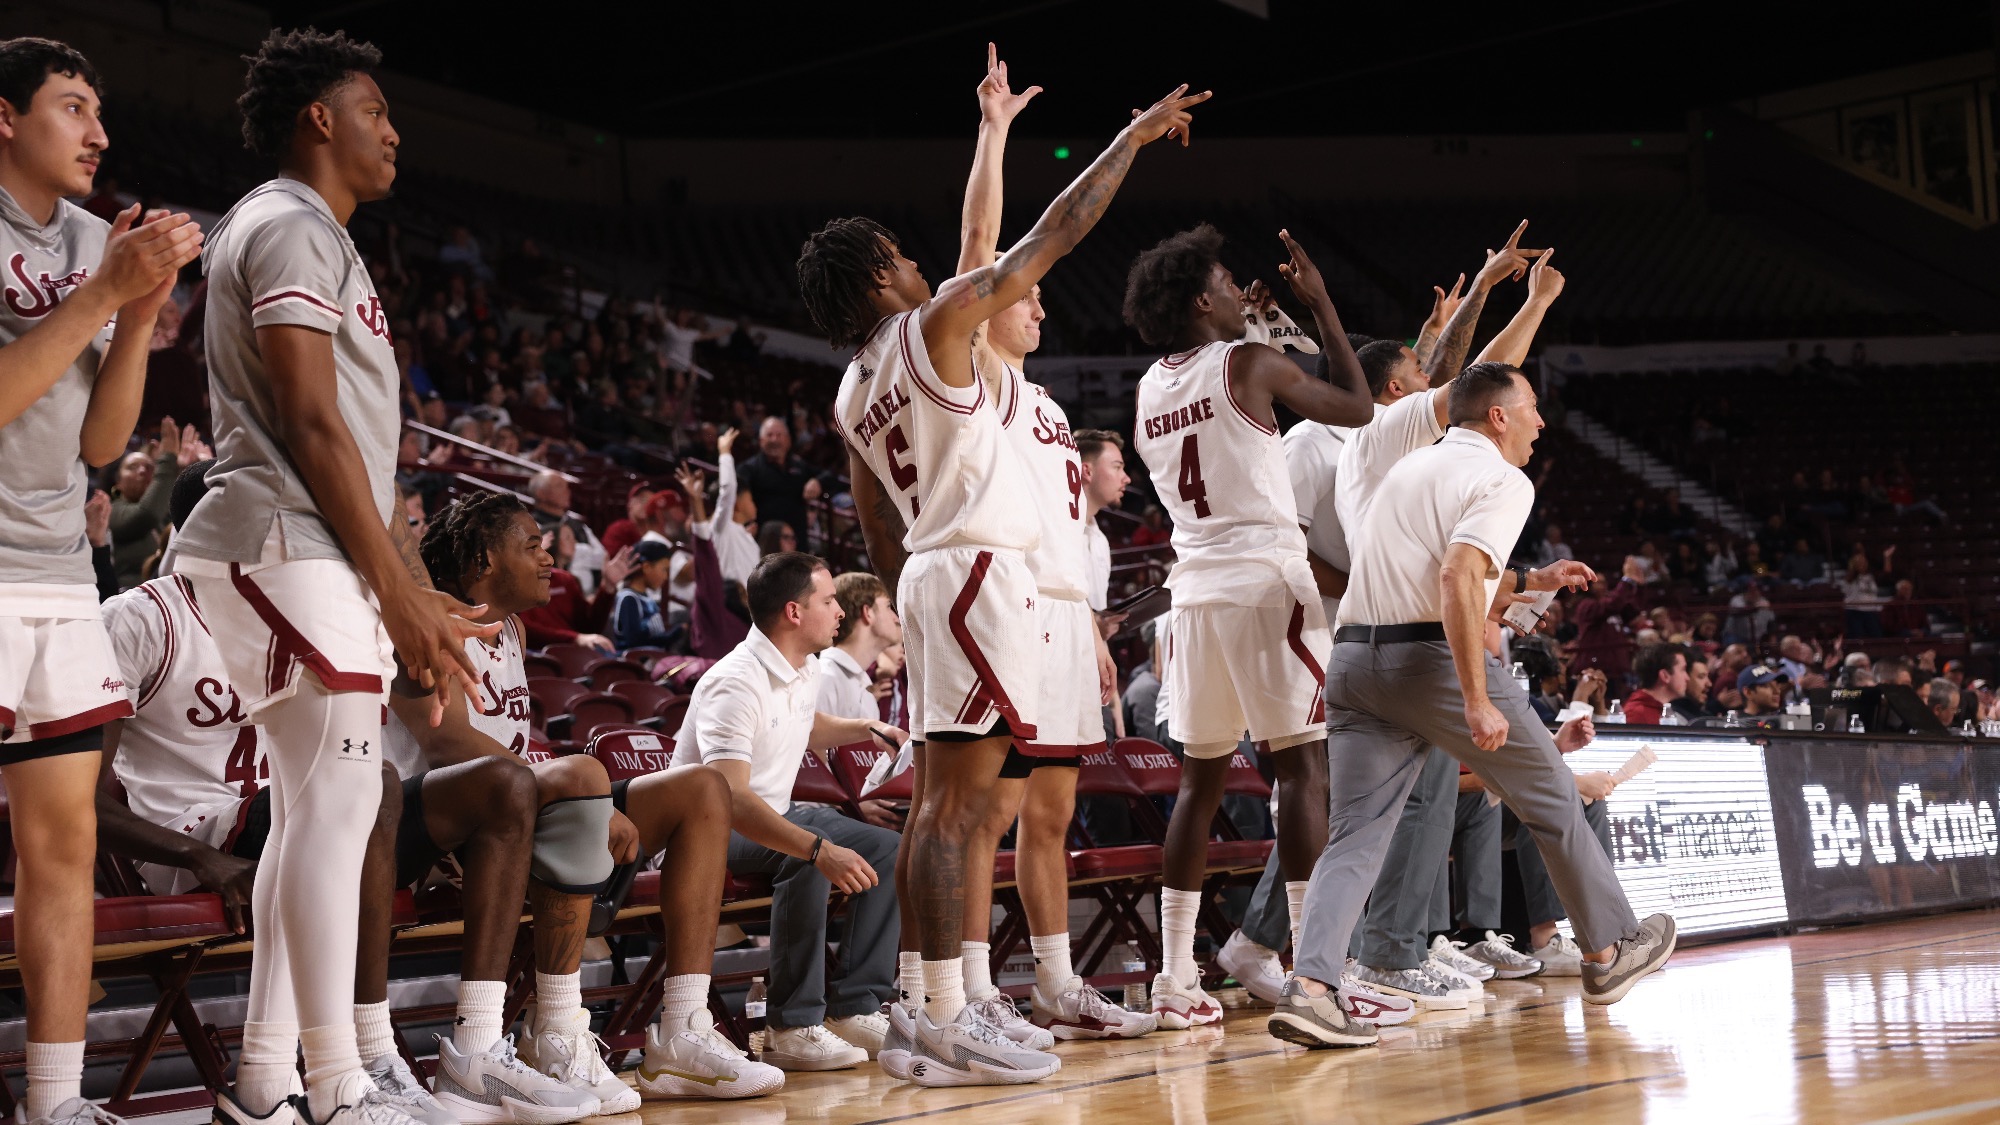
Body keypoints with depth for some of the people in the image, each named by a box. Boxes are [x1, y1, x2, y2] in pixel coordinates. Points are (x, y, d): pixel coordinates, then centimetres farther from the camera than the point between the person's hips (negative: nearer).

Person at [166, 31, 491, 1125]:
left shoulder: (317, 239, 24)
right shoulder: (289, 229, -8)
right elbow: (311, 425, -16)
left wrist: (415, 589, 19)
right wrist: (400, 592, -16)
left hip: (314, 562, 11)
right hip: (287, 551, -11)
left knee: (314, 812, 10)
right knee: (336, 805, -12)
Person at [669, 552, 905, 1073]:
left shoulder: (805, 668, 4)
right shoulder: (737, 683, -26)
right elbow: (730, 799, -40)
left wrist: (868, 728, 17)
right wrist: (820, 848, -50)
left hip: (772, 812, 9)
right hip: (713, 826, -9)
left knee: (888, 849, -4)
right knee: (806, 861, -35)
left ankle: (853, 1008, -8)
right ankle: (792, 1029, -29)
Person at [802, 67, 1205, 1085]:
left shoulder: (850, 396, 17)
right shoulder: (934, 324, -5)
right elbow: (1054, 236, -4)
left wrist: (915, 617, 27)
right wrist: (1134, 137, 4)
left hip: (931, 573, 9)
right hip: (976, 569, -9)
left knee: (941, 797, 12)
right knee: (957, 796, -13)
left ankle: (924, 1005, 15)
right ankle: (946, 1025, -14)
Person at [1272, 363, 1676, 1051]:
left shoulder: (1412, 468, 22)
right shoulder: (1502, 480, -4)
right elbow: (1458, 578, -20)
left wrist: (1531, 580, 41)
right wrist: (1478, 701, -23)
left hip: (1355, 658, 7)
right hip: (1433, 658, -7)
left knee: (1355, 834, 0)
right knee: (1551, 799, 13)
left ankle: (1309, 986, -17)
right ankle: (1609, 950, 28)